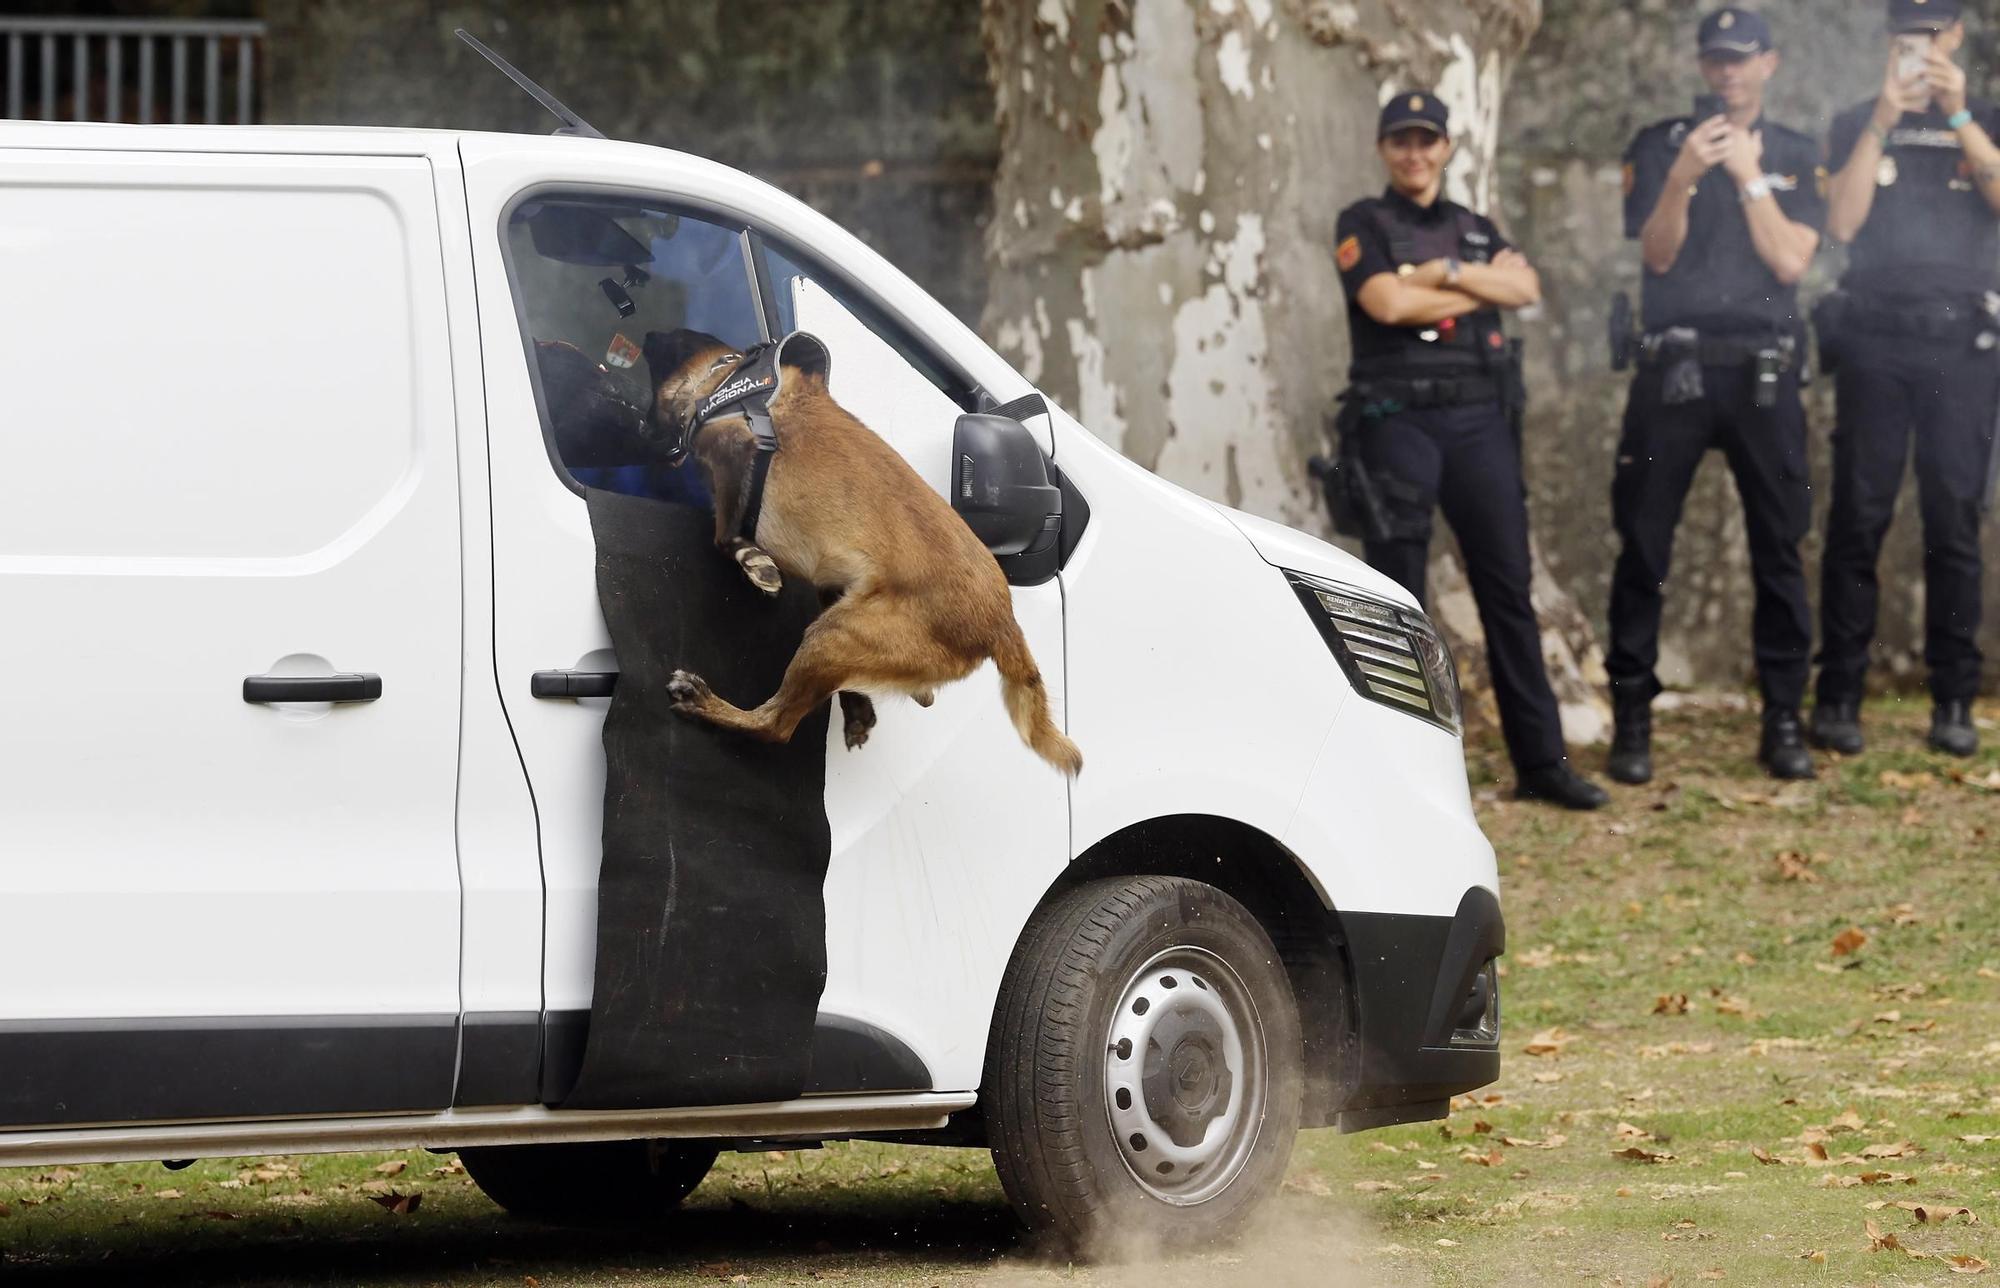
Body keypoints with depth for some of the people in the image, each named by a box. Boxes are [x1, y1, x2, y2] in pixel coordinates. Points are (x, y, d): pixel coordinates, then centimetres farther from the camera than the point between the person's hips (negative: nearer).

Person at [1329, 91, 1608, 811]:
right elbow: (1388, 302, -14)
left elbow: (1525, 288, 0)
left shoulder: (1475, 230, 18)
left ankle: (1541, 760, 3)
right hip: (1397, 419, -4)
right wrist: (1483, 286, -5)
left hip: (1478, 418, 4)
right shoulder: (1365, 225, 5)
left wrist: (1443, 273, -10)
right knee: (1396, 594, -4)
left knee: (1507, 589, 2)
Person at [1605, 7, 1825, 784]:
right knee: (1644, 546, -4)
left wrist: (1750, 177, -7)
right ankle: (1631, 721, 0)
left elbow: (1791, 261, -2)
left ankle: (1784, 721, 5)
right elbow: (1657, 254, -3)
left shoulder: (1795, 157, 10)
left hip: (1762, 372, 1)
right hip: (1674, 365, -1)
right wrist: (1683, 177, -18)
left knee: (1779, 548, 0)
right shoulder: (1658, 148, 7)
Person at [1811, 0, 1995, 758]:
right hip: (1875, 335, 0)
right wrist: (1885, 119, -7)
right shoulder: (1857, 124, 13)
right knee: (1858, 519, -4)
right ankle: (1838, 697, -3)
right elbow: (1842, 220, -1)